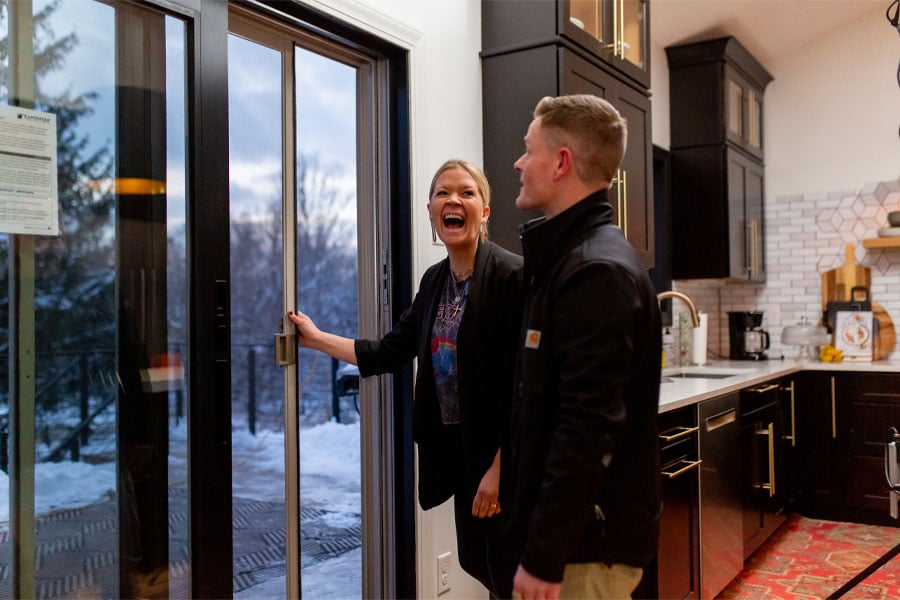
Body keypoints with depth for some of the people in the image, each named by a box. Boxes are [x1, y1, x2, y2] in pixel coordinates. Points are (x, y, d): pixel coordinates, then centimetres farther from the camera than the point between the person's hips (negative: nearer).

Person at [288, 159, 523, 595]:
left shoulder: (511, 275, -16)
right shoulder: (434, 280, 8)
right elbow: (392, 352, 12)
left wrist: (499, 467, -19)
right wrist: (317, 338, 14)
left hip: (499, 454, -7)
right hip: (457, 449, 7)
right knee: (475, 563, 18)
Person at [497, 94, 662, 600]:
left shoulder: (597, 271, -21)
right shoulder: (569, 257, 10)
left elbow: (587, 431, -26)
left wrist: (543, 556, -21)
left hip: (587, 540, -9)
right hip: (580, 524, 9)